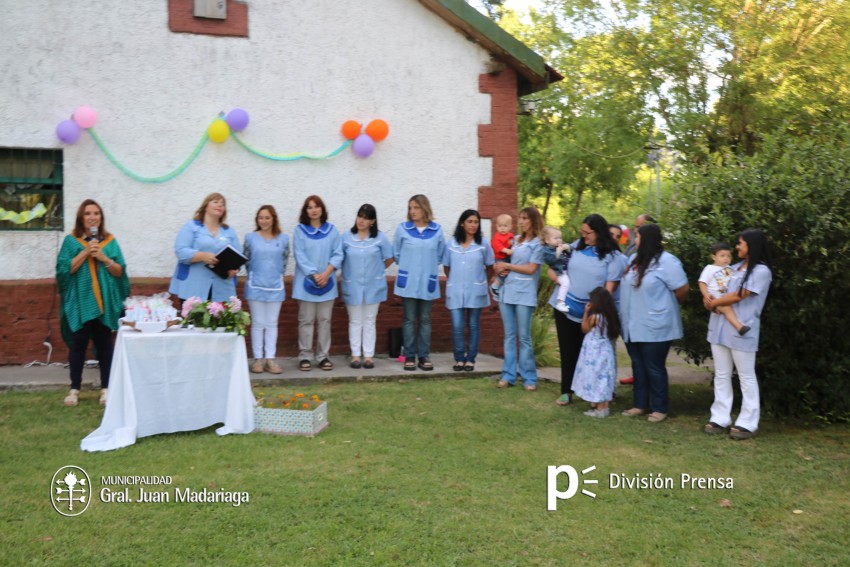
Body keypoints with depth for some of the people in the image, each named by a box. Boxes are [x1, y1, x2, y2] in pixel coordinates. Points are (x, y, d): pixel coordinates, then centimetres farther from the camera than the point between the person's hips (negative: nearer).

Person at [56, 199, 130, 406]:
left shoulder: (110, 241, 8)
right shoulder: (71, 240, 4)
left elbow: (120, 271, 4)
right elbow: (64, 268, -7)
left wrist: (103, 258, -12)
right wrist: (86, 251, -13)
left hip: (105, 301, 1)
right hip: (80, 302, -1)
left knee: (104, 344, 4)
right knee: (78, 344, 1)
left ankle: (106, 388, 11)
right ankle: (75, 389, 11)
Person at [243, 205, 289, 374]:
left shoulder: (283, 238, 2)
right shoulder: (250, 237, -1)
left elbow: (284, 260, 10)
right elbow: (245, 260, 7)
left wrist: (277, 275, 6)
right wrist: (254, 275, 7)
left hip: (275, 286, 1)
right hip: (256, 286, -1)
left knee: (272, 324, 5)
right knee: (258, 323, 3)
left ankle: (270, 358, 8)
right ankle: (258, 358, 8)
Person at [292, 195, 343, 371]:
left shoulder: (332, 230, 5)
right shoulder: (300, 230, 0)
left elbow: (337, 254, 1)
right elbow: (299, 256, -6)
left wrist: (326, 273, -12)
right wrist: (314, 275, -14)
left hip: (327, 282, 2)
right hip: (306, 282, -2)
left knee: (325, 320, 6)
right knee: (306, 320, 1)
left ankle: (323, 356, 12)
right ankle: (305, 357, 7)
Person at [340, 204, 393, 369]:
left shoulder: (380, 237, -5)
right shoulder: (346, 237, -4)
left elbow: (389, 259, 2)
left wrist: (376, 270, 6)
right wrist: (348, 272, 0)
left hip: (373, 286, 0)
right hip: (352, 286, 0)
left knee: (370, 321, 8)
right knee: (355, 321, 9)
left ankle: (368, 355, 14)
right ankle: (355, 355, 16)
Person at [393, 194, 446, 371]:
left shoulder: (437, 230, 0)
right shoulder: (402, 229, -1)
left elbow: (440, 254, 10)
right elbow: (396, 253, 8)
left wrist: (429, 266, 9)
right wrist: (407, 266, 11)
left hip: (427, 282, 1)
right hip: (408, 281, -1)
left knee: (425, 320, 6)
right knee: (409, 320, 3)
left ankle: (424, 356, 12)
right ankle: (409, 356, 9)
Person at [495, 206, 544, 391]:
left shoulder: (538, 243, -3)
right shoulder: (516, 240, 17)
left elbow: (531, 268, -9)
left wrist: (507, 266, -3)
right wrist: (501, 268, -2)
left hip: (524, 294, -6)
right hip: (507, 291, 6)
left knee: (524, 337, -3)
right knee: (509, 336, 7)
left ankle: (529, 377, 4)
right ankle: (508, 375, 10)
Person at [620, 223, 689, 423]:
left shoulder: (666, 261, -15)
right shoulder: (635, 259, 10)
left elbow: (682, 289, -15)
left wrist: (670, 305, 3)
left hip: (654, 327, -7)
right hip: (633, 325, 7)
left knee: (654, 367, 2)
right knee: (638, 366, 14)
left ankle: (659, 408, 15)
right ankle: (640, 405, 25)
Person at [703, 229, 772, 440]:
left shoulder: (761, 271, -9)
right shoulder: (735, 268, 15)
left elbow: (738, 296, -15)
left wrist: (713, 303, -5)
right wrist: (709, 302, -5)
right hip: (720, 326, 8)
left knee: (746, 377, 2)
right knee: (721, 375, 10)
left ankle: (747, 423, 7)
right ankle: (720, 418, 16)